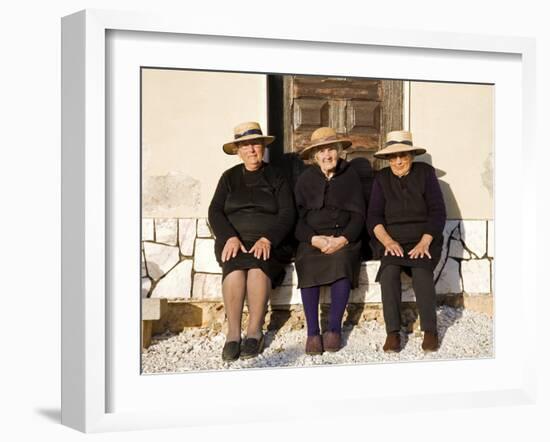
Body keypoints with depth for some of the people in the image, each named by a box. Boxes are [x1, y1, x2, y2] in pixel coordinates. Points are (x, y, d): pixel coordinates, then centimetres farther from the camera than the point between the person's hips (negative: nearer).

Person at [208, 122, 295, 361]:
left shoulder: (276, 178, 11)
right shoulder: (229, 177, 16)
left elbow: (287, 215, 0)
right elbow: (215, 212, 5)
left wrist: (267, 240, -17)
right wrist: (230, 237, -14)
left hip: (269, 243, -1)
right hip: (234, 241, 1)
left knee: (258, 265, -34)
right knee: (235, 266, -32)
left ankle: (255, 332, -27)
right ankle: (233, 333, -29)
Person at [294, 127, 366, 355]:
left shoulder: (350, 176, 10)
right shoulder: (306, 179, 12)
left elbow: (358, 215, 4)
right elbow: (298, 218, 5)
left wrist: (342, 240, -13)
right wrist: (315, 239, -14)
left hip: (344, 238, -1)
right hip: (312, 239, 1)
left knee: (342, 262, -33)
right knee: (307, 266, -30)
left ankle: (334, 328, -24)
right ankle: (312, 332, -27)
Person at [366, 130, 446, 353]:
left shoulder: (425, 173, 5)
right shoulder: (382, 178, 10)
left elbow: (437, 213, -1)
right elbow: (374, 217, 2)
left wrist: (425, 242, -16)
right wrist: (387, 241, -17)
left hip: (423, 238, -1)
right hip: (391, 239, 1)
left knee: (421, 271, -31)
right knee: (389, 270, -30)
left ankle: (430, 330, -21)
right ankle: (392, 332, -27)